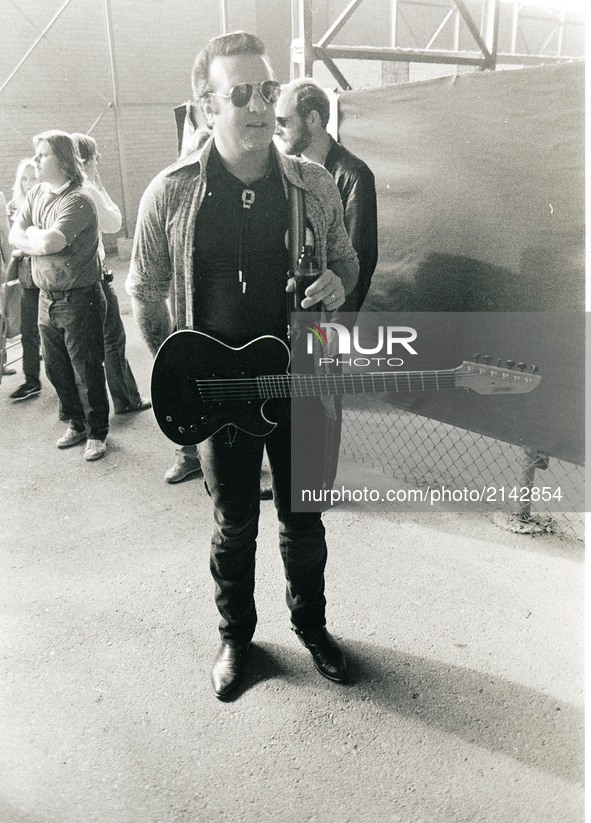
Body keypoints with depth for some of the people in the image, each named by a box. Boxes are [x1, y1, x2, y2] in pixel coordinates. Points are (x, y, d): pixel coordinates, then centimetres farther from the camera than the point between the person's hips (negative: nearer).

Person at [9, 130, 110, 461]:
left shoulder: (78, 200, -15)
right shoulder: (37, 194, 10)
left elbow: (50, 241, -26)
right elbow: (15, 236, 3)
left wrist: (33, 235, -6)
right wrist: (43, 245, -13)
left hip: (79, 299, -8)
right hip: (47, 298, 8)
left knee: (87, 371, 1)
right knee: (57, 369, 15)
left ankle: (98, 433, 16)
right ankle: (76, 424, 32)